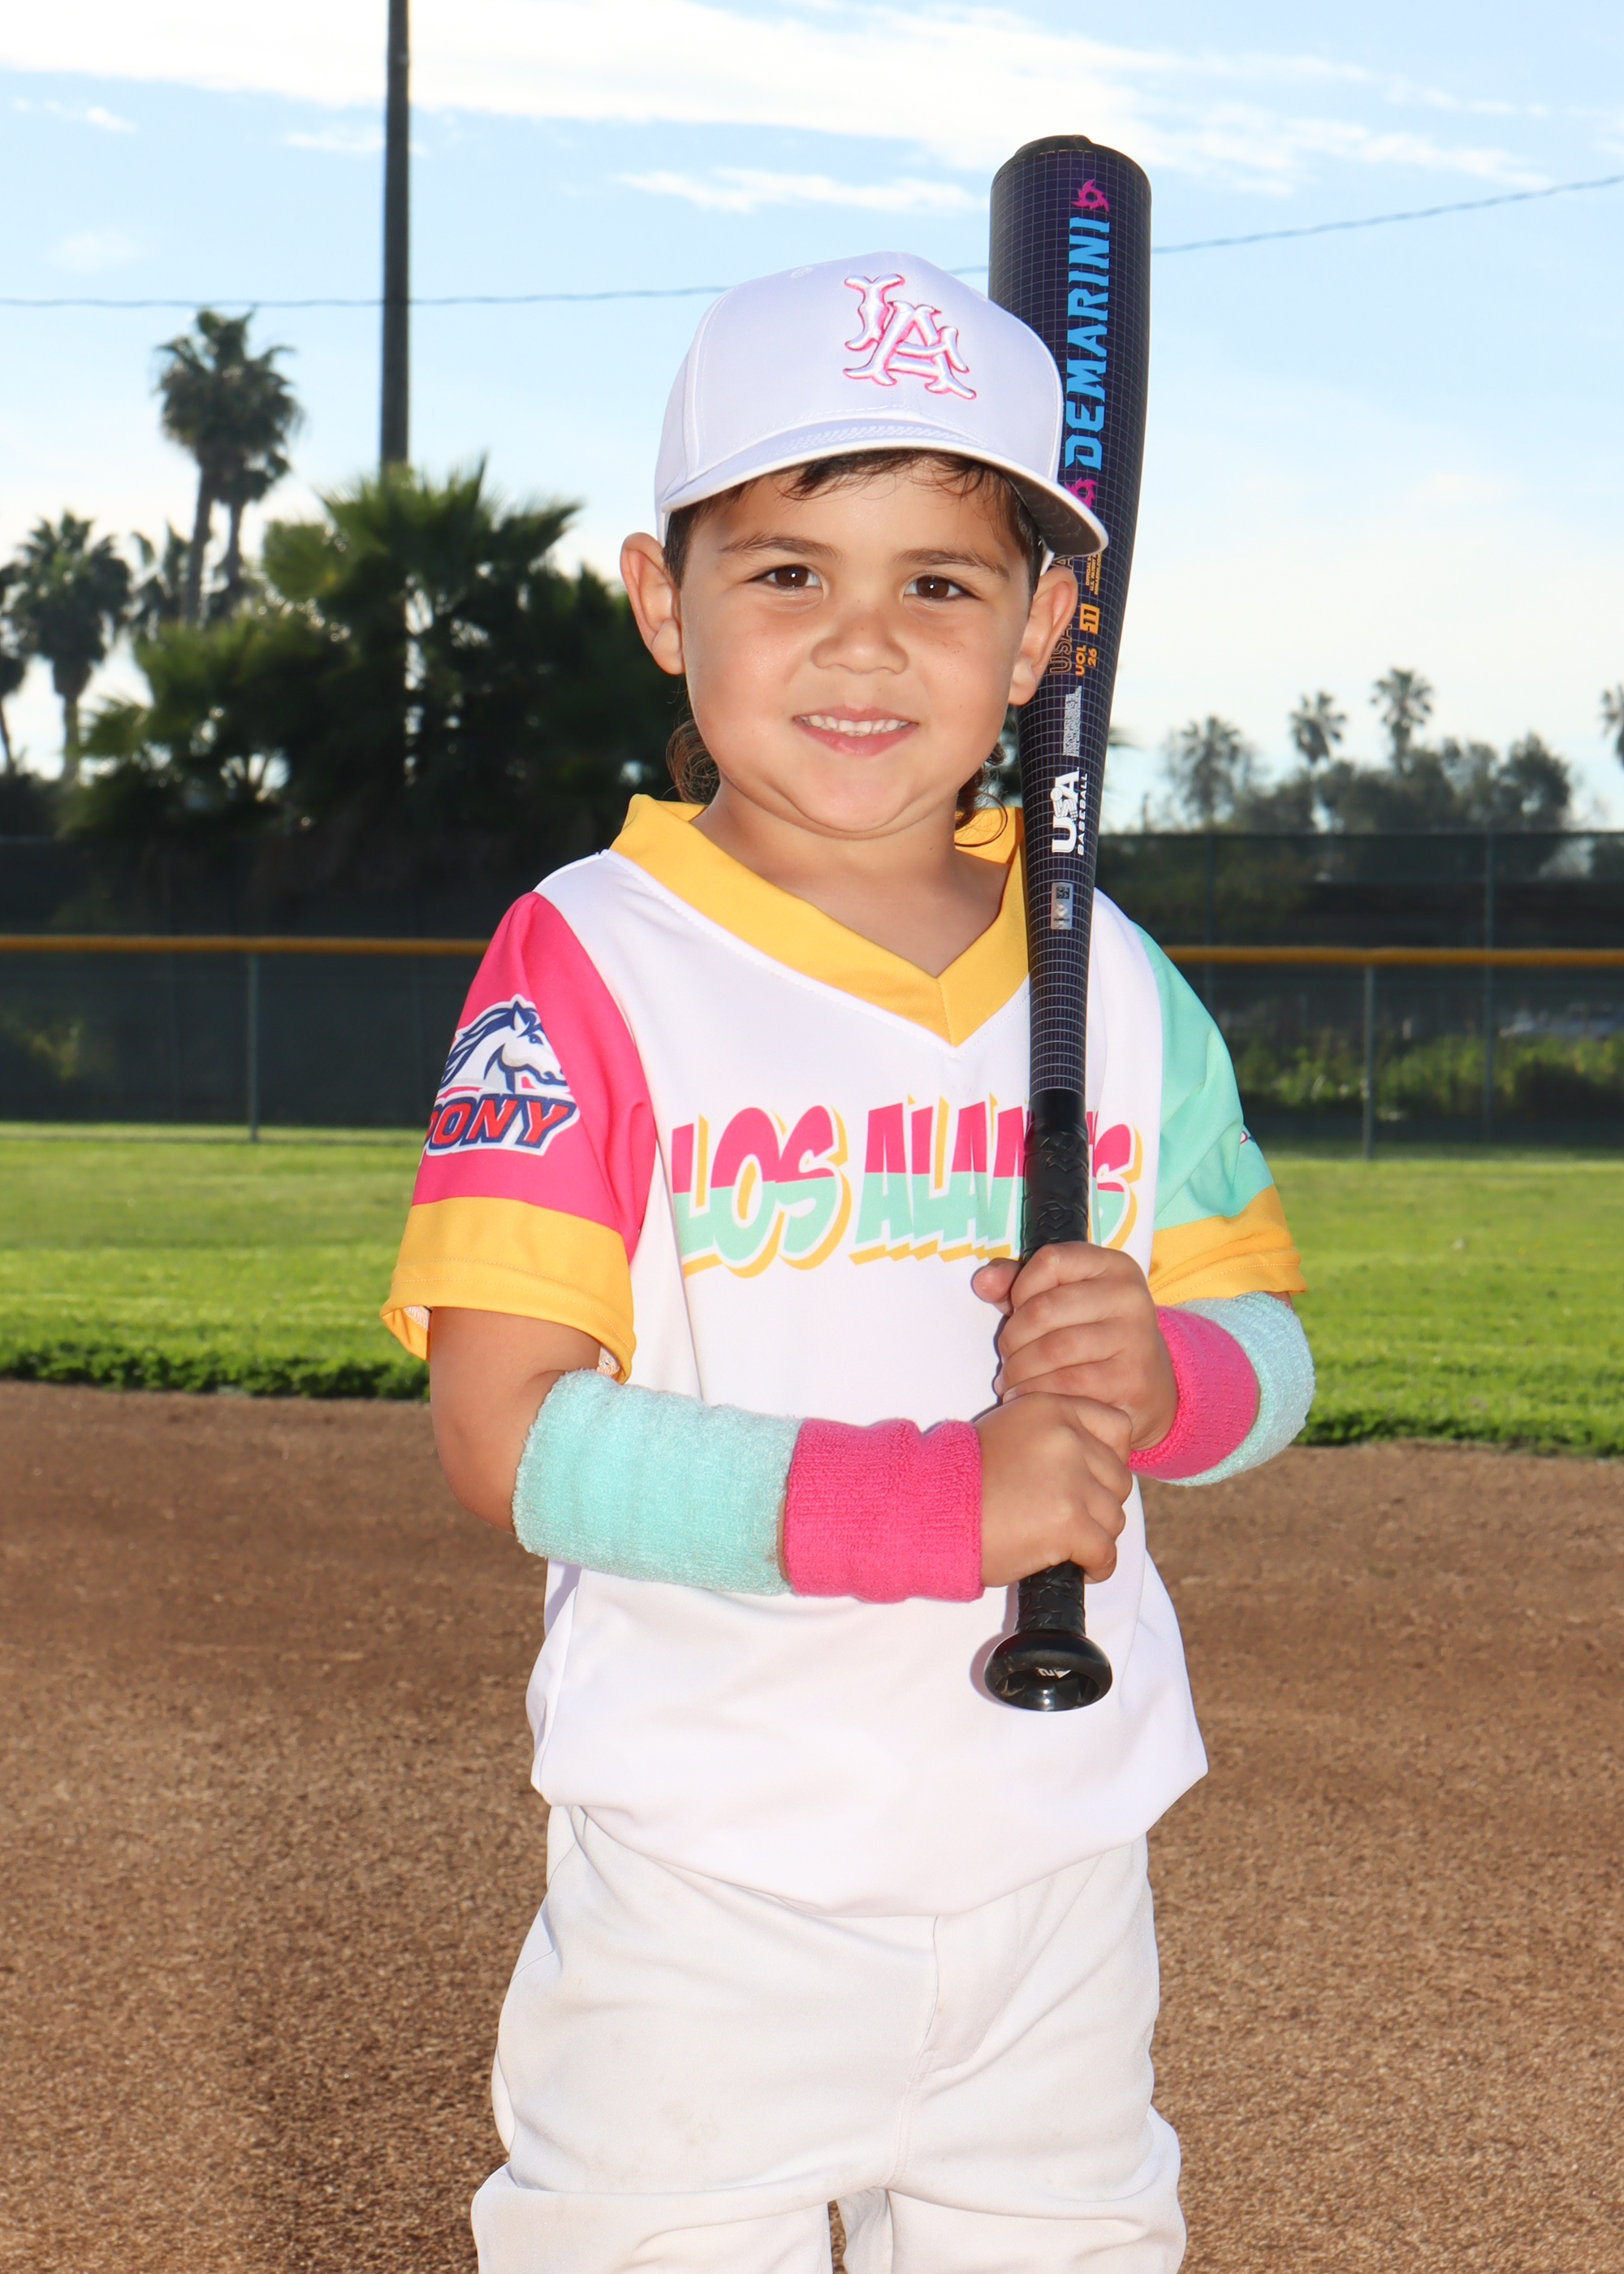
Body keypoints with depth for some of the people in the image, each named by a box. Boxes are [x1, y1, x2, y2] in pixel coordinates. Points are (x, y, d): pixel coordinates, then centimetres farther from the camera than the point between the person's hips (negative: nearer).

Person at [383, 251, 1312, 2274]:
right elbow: (508, 1439, -16)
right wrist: (941, 1501, -24)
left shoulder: (1118, 989, 6)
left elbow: (1268, 1349, 14)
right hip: (705, 1889, -4)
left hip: (1057, 1870, 4)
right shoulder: (589, 969, -9)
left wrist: (1162, 1374, -11)